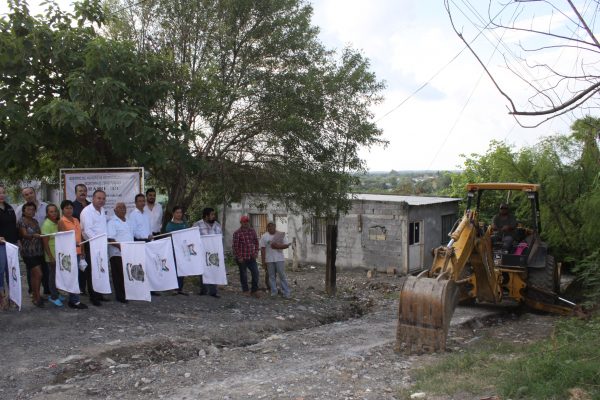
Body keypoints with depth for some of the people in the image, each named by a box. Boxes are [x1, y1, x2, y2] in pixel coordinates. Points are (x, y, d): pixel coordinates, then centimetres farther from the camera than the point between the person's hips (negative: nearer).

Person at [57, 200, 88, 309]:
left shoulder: (76, 220, 15)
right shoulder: (61, 221, -5)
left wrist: (82, 250, 16)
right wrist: (72, 243, -28)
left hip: (77, 252, 7)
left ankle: (72, 300, 15)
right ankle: (75, 301, -5)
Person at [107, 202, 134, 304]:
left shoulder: (127, 222, 20)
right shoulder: (112, 222, -5)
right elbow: (110, 238, -15)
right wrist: (120, 247, -25)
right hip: (117, 254, -7)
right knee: (119, 276, -3)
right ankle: (120, 296, 3)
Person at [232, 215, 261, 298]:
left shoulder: (252, 231, 6)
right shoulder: (237, 233, -9)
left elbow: (256, 242, 15)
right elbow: (235, 246, -10)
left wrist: (256, 252, 5)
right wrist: (239, 257, -13)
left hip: (251, 257, 4)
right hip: (242, 258, -4)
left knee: (255, 272, -2)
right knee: (243, 274, 7)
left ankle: (254, 291, 9)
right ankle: (245, 291, 21)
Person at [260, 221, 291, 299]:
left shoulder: (281, 235, 5)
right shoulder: (264, 236, 4)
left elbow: (287, 245, 2)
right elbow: (263, 249, 0)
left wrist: (278, 246, -15)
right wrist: (263, 260, -5)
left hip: (279, 258, 0)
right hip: (269, 259, 0)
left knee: (282, 275, -2)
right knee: (272, 276, 5)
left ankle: (286, 293, 3)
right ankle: (273, 292, 14)